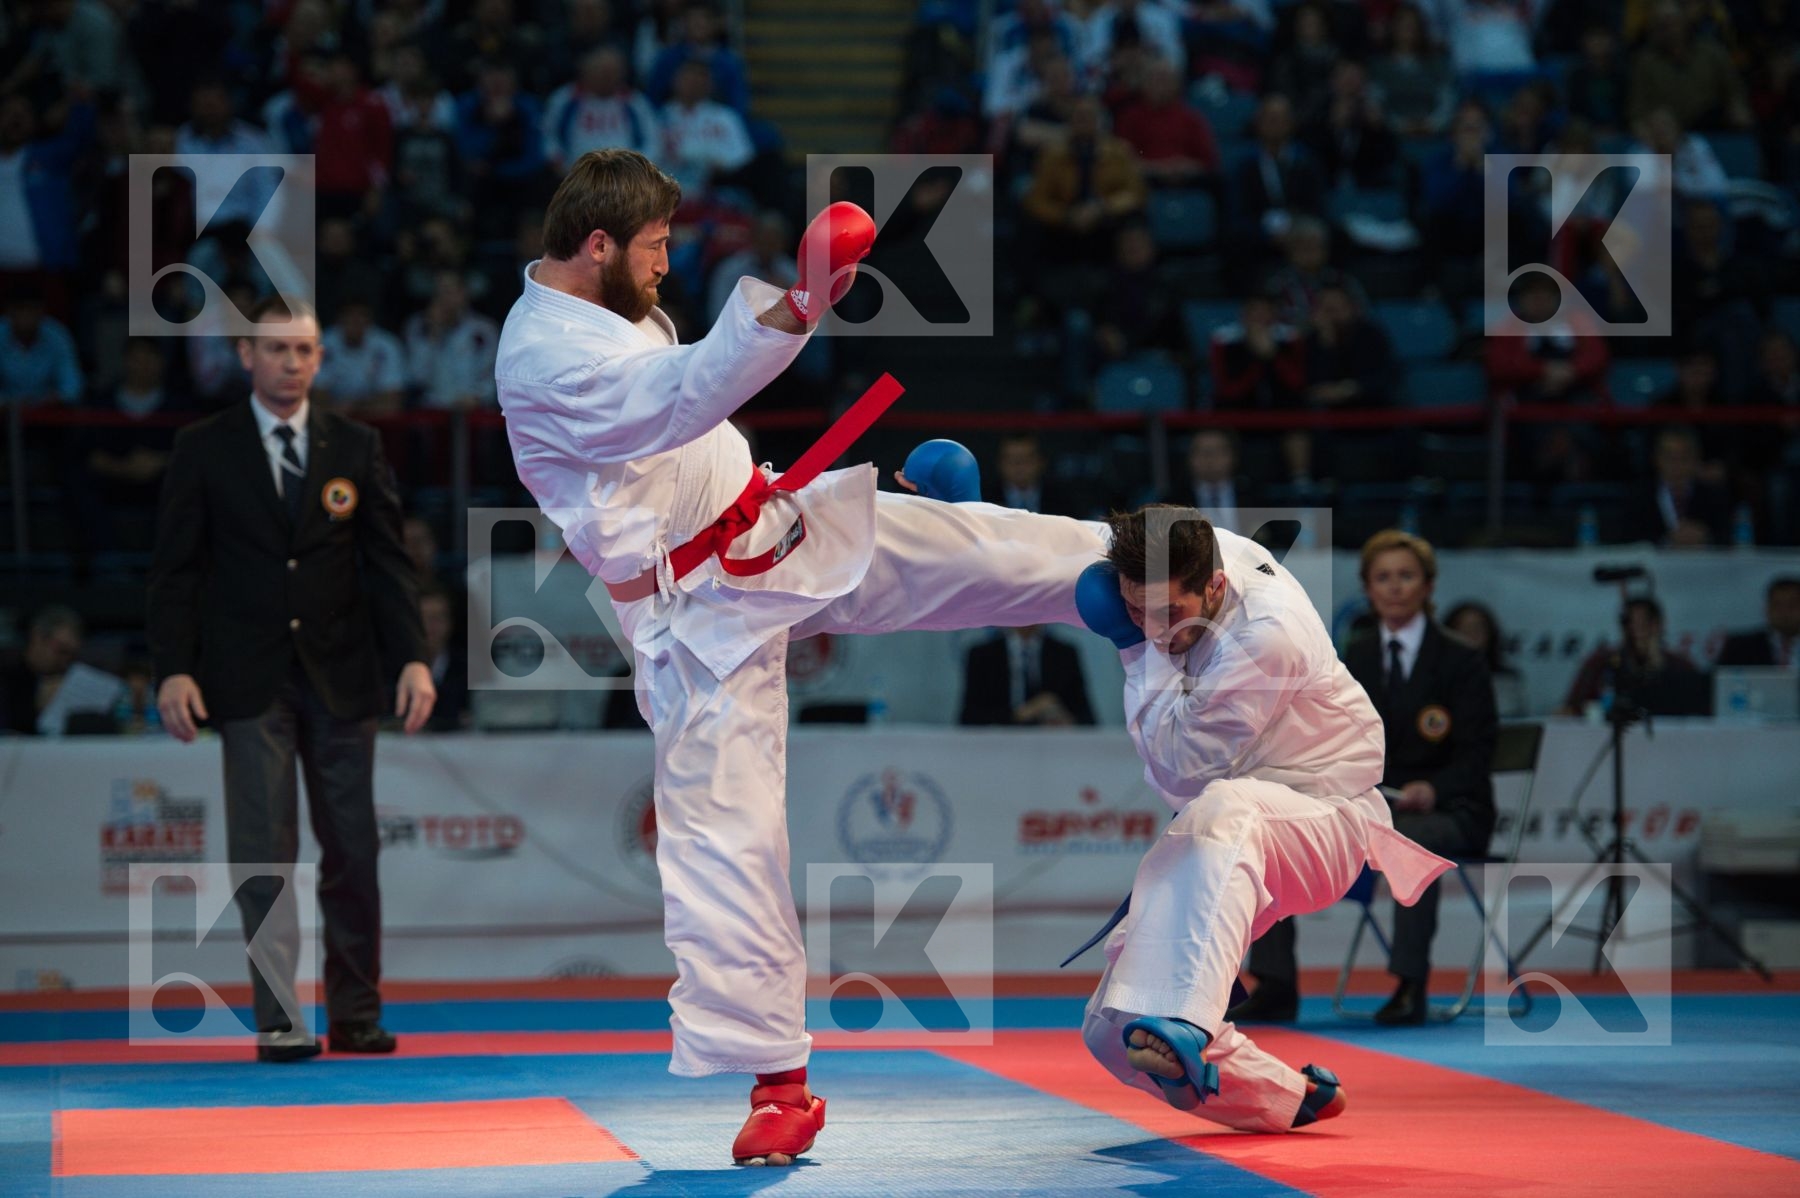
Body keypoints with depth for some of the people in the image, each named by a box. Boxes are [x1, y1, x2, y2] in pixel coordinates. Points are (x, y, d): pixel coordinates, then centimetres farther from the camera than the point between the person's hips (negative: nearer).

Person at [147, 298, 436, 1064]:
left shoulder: (356, 448, 8)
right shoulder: (203, 451, 3)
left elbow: (388, 561, 6)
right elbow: (175, 569, 1)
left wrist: (412, 658, -5)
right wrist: (174, 669, -9)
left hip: (341, 677, 2)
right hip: (250, 680, -2)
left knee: (352, 851, 4)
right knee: (263, 850, -5)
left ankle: (355, 1015, 14)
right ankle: (278, 1020, -2)